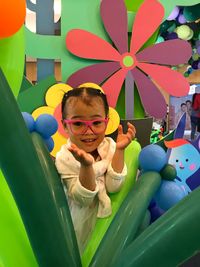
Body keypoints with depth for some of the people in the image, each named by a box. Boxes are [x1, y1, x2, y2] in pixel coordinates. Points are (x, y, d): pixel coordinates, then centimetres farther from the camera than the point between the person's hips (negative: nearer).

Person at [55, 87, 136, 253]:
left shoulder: (109, 145, -13)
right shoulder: (64, 158, -21)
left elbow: (113, 187, -19)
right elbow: (83, 200, -24)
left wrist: (119, 150, -29)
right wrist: (86, 165, -40)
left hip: (112, 212, 3)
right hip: (85, 222, -3)